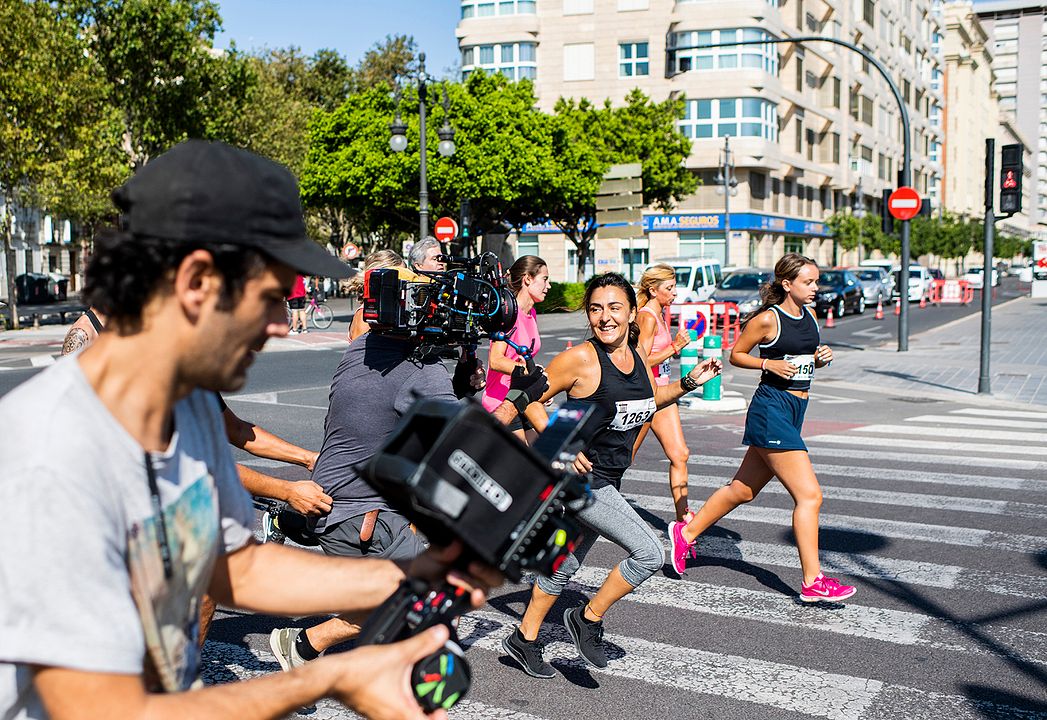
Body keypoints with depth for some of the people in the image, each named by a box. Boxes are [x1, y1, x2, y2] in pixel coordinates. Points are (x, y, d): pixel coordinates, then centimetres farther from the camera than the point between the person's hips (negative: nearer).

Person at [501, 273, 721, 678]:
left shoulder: (637, 354, 3)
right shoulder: (580, 359, -18)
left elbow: (649, 398, 22)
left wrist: (689, 383, 9)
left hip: (608, 481, 8)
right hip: (579, 477, -8)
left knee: (565, 565, 19)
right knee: (649, 553, -13)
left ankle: (524, 640, 36)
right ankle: (588, 618, 7)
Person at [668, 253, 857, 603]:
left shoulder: (810, 315, 12)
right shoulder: (768, 319, -10)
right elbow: (736, 355, -1)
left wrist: (821, 357, 2)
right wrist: (770, 364, -15)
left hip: (794, 412, 9)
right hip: (771, 410, -9)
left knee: (743, 489, 16)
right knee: (809, 495, -10)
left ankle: (685, 533, 32)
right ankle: (813, 581, -4)